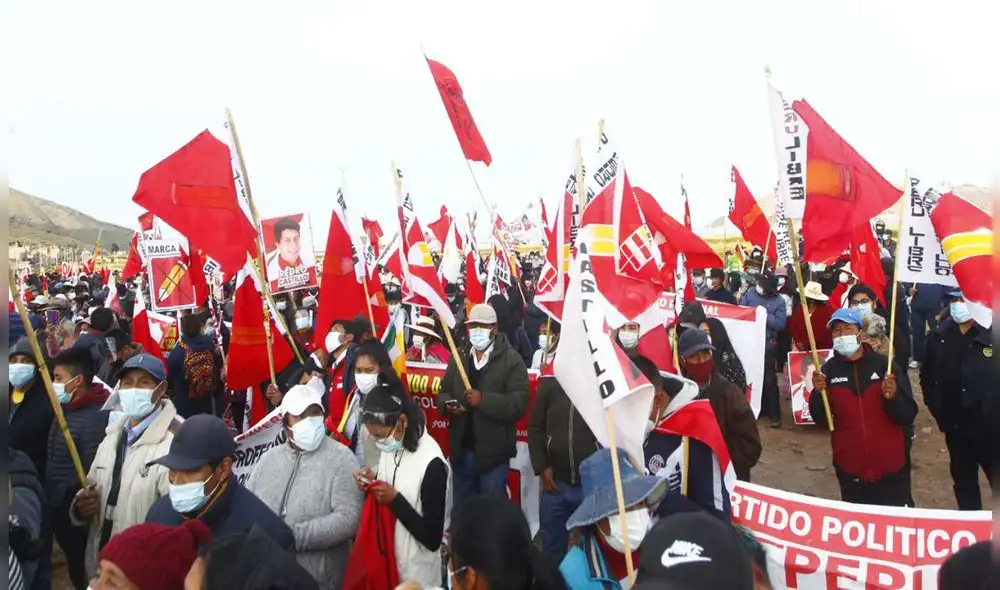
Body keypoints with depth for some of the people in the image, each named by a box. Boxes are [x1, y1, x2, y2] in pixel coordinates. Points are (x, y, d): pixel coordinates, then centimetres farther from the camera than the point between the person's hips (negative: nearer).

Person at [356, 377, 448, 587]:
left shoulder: (432, 463, -25)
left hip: (416, 573, -6)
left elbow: (433, 539, -21)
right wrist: (373, 483, -8)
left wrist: (395, 500, -25)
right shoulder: (390, 447, -3)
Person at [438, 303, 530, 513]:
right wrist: (447, 405, -11)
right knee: (462, 508, 21)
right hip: (461, 451, 6)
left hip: (493, 453, -5)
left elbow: (518, 403, -19)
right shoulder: (458, 358, 10)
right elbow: (443, 392, 12)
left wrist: (483, 400, -29)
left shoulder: (511, 360, -10)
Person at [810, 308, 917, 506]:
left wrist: (892, 397, -27)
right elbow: (821, 420, -4)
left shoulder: (884, 365, -7)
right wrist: (818, 393, -21)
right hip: (850, 470, 1)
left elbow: (908, 415, -8)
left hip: (890, 468, -1)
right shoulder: (829, 370, -3)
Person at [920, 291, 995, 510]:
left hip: (990, 428, -4)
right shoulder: (939, 337, 4)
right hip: (956, 429, 4)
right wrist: (940, 416, 4)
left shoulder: (991, 334, -8)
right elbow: (927, 378, 10)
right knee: (964, 484, 17)